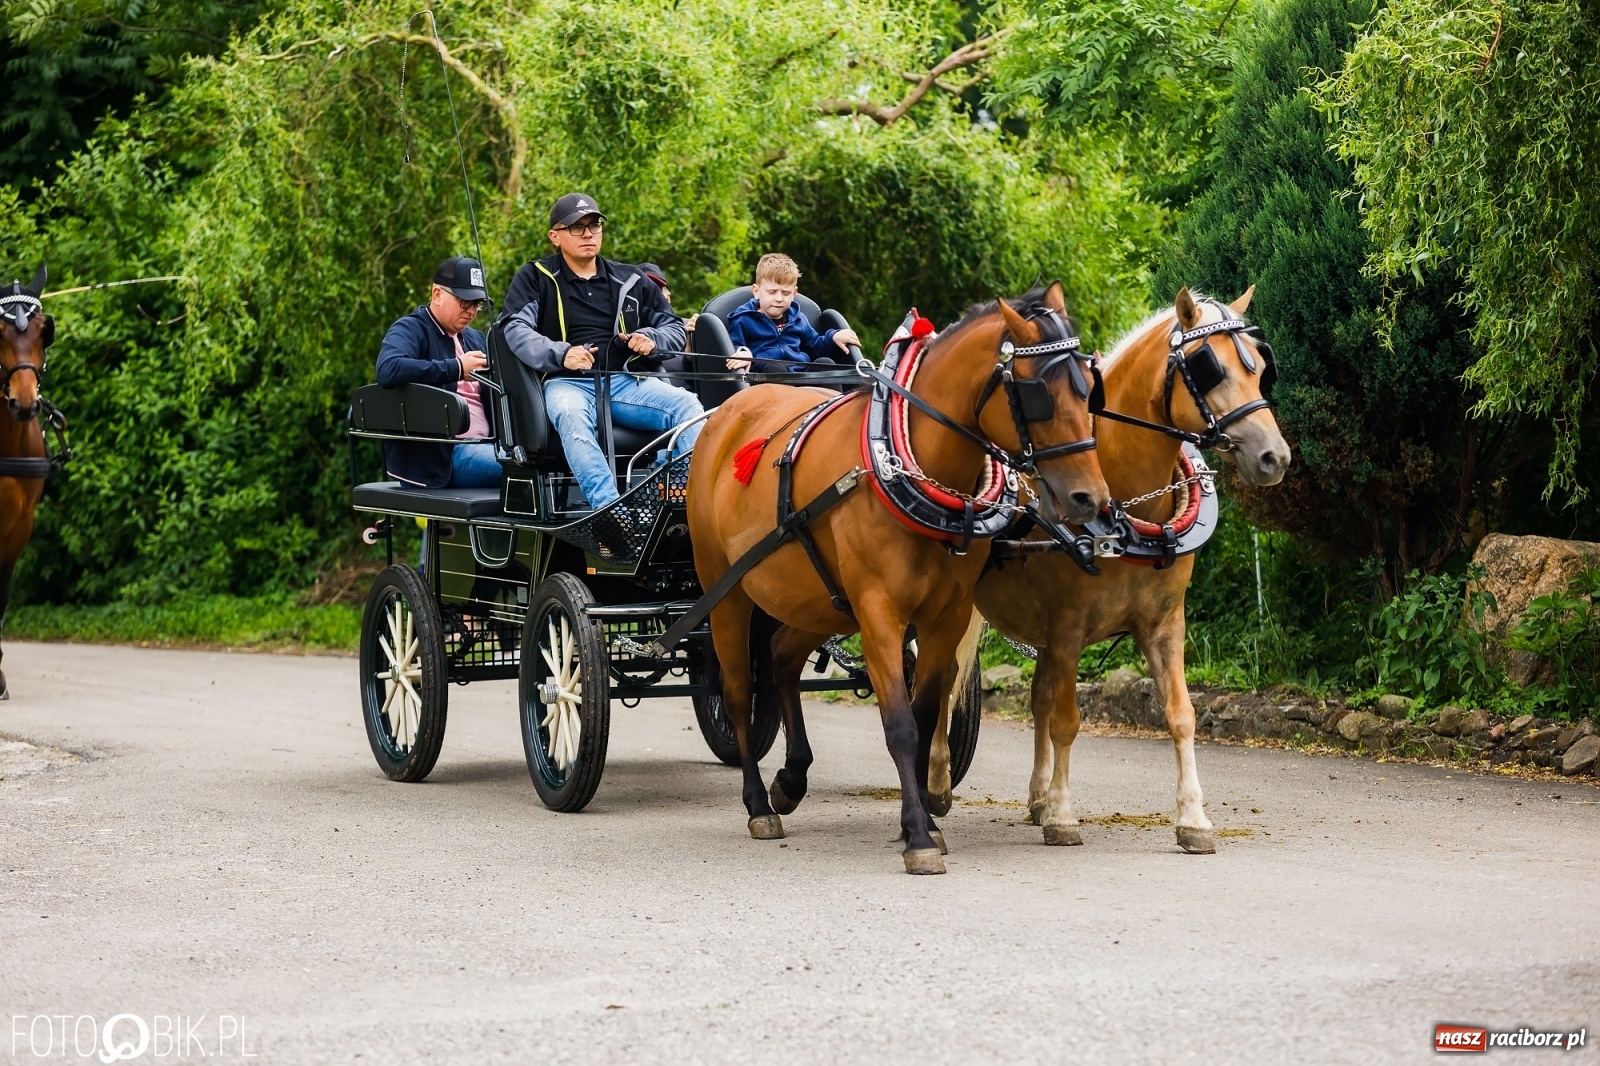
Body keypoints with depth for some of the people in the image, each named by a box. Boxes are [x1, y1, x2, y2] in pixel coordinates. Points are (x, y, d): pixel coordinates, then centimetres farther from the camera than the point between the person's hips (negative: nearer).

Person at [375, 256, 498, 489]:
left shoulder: (474, 338, 27)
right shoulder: (410, 330, 0)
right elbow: (388, 370, -22)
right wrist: (456, 368, -20)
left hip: (482, 448, 8)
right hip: (439, 454, -8)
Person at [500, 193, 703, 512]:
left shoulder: (631, 280, 22)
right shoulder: (536, 277, 12)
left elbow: (675, 329, 24)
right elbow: (517, 330, -3)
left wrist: (651, 339, -1)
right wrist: (560, 354, -22)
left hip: (627, 381, 3)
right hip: (568, 382, -3)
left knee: (686, 404, -25)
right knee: (571, 417, -39)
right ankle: (608, 507, -54)